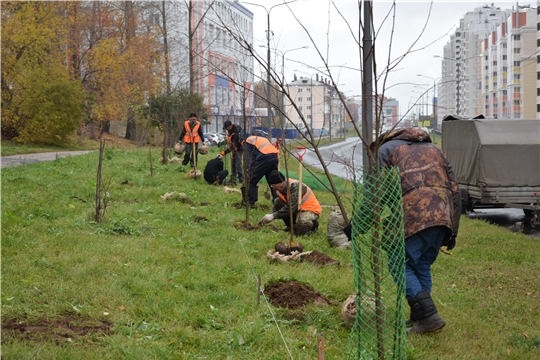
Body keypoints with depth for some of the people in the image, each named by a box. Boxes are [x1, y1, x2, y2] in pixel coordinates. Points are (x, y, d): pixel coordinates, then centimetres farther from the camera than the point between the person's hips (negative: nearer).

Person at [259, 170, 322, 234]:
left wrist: (273, 216, -30)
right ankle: (291, 226, 5)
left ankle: (313, 225, -2)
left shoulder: (294, 186, -27)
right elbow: (277, 206, 3)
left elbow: (290, 208, -32)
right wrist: (270, 215, -18)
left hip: (311, 210, -8)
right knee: (277, 201, -9)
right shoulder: (281, 188, -2)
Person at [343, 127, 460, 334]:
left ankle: (428, 315, -8)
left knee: (401, 265, 2)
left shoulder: (386, 149, 15)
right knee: (422, 265, 19)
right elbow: (453, 187, 25)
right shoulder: (432, 149, 32)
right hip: (443, 215, 6)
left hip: (415, 215, -6)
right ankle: (419, 317, 20)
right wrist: (452, 230, 25)